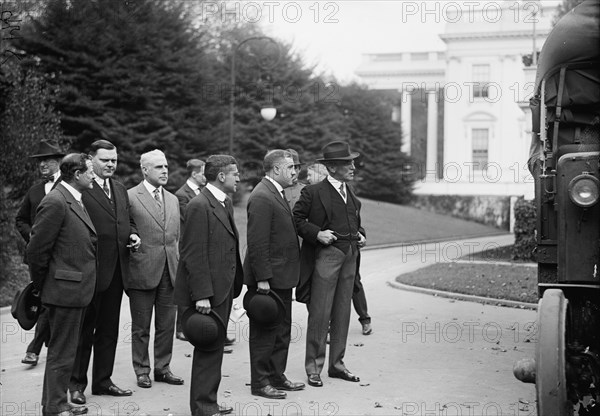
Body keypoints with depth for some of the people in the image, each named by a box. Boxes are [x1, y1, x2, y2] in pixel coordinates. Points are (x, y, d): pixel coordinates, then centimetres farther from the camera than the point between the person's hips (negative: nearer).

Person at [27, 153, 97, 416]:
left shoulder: (76, 200, 14)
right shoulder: (55, 202, -17)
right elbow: (36, 250, -16)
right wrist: (42, 285, -6)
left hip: (78, 289, 10)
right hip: (65, 290, -10)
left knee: (63, 352, 18)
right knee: (61, 354, -1)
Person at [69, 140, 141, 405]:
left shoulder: (120, 190, 14)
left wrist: (133, 234, 2)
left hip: (116, 271, 7)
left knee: (109, 330, 15)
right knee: (84, 329, 4)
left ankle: (102, 380, 26)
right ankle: (76, 383, 15)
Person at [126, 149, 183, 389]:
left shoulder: (173, 200, 14)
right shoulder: (130, 197, -6)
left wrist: (179, 265, 12)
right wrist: (130, 241, -18)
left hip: (169, 271, 5)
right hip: (142, 270, -5)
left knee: (167, 325, 10)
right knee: (141, 327, 6)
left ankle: (163, 368, 22)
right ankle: (142, 371, 18)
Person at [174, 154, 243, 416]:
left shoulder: (225, 203, 14)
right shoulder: (199, 206, -16)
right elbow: (193, 255, -20)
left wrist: (232, 287, 16)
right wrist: (201, 295, -22)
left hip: (222, 289, 9)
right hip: (207, 292, -9)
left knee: (214, 348, 15)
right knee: (208, 350, -2)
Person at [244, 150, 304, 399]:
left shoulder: (276, 194, 14)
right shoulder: (261, 198, -18)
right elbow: (257, 243, -22)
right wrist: (262, 279, -23)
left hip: (281, 278, 10)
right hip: (267, 279, -10)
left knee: (282, 330, 17)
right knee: (264, 332, 0)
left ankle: (277, 377, 28)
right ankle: (260, 383, 10)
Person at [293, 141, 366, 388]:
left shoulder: (350, 194, 16)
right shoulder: (314, 193, -5)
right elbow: (296, 218, -5)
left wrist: (360, 235, 10)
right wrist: (316, 233, -15)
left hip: (349, 256, 7)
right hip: (326, 255, -7)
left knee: (342, 314, 11)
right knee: (320, 314, -5)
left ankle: (337, 364, 20)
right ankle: (313, 368, 3)